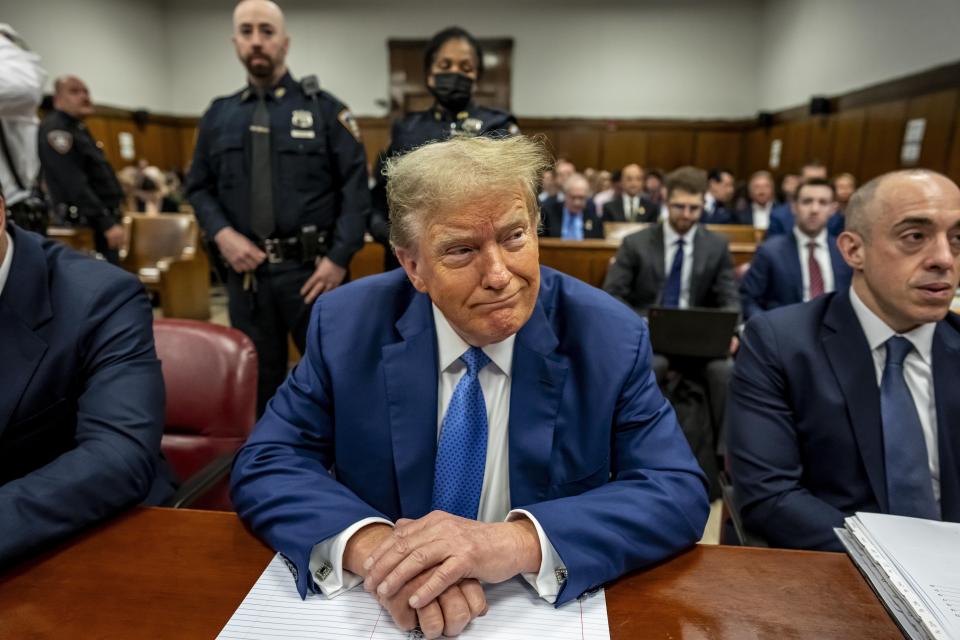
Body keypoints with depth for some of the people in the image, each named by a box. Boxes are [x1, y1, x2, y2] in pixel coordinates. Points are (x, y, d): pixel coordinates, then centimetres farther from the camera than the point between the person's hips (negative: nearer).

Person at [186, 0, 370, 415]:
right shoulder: (218, 116, 11)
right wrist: (223, 234, -6)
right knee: (258, 381, 15)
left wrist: (338, 258, -13)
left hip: (312, 269, -3)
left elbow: (355, 189, -5)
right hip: (247, 271, 4)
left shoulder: (324, 108, 1)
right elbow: (199, 188, 13)